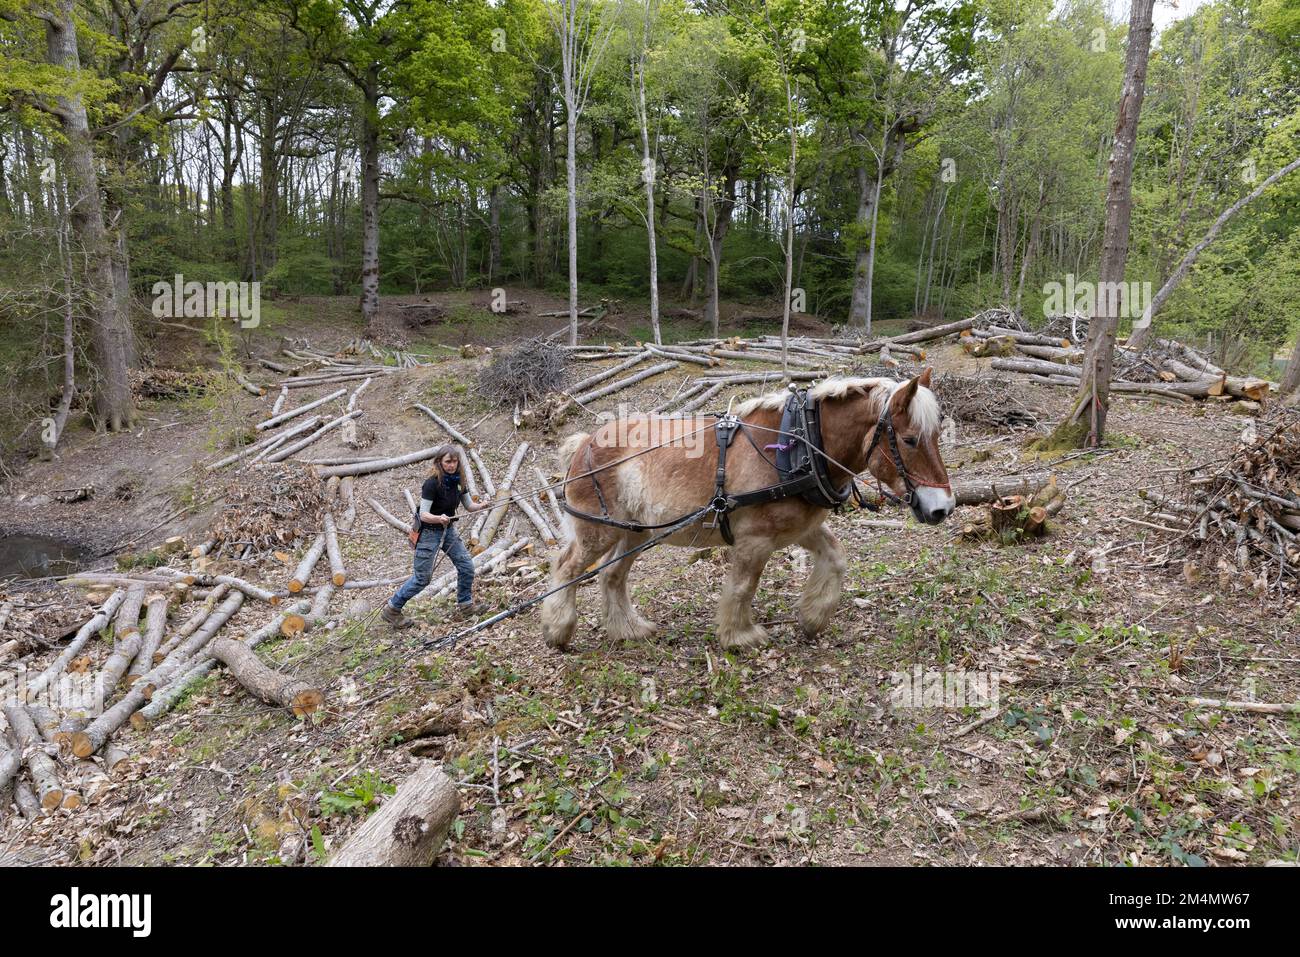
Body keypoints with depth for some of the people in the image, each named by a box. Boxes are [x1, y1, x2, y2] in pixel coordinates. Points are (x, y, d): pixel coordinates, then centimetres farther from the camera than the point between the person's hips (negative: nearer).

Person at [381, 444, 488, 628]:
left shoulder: (458, 481, -3)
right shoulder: (432, 483, -24)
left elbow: (469, 506, 6)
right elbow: (423, 514, -24)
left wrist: (481, 506, -16)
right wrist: (439, 518, -43)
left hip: (448, 530, 7)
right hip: (429, 532, -7)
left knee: (466, 566, 2)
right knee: (422, 578, -1)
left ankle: (465, 606, 21)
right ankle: (391, 609, 15)